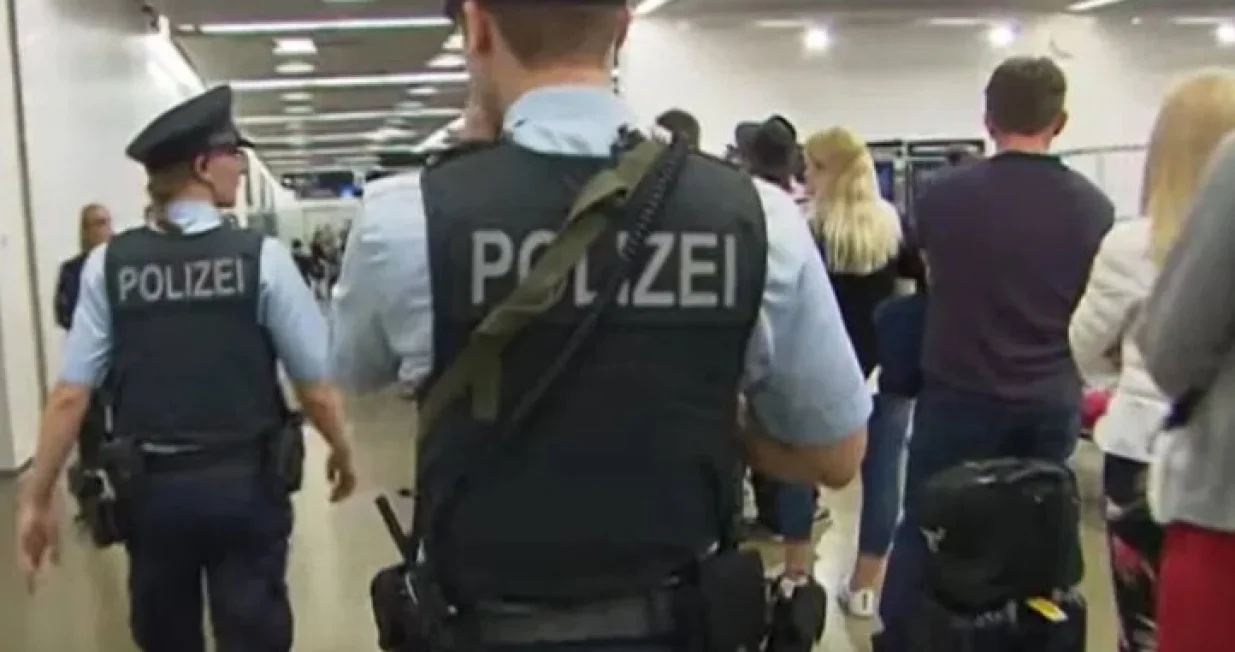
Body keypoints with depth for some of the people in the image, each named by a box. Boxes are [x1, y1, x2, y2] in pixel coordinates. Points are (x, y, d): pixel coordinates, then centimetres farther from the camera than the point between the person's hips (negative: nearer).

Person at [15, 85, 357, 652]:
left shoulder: (109, 264, -4)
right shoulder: (262, 257, -11)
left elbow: (70, 394, -6)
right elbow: (314, 384, -8)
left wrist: (37, 498, 3)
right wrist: (341, 453, 10)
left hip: (150, 487, 3)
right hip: (244, 484, -3)